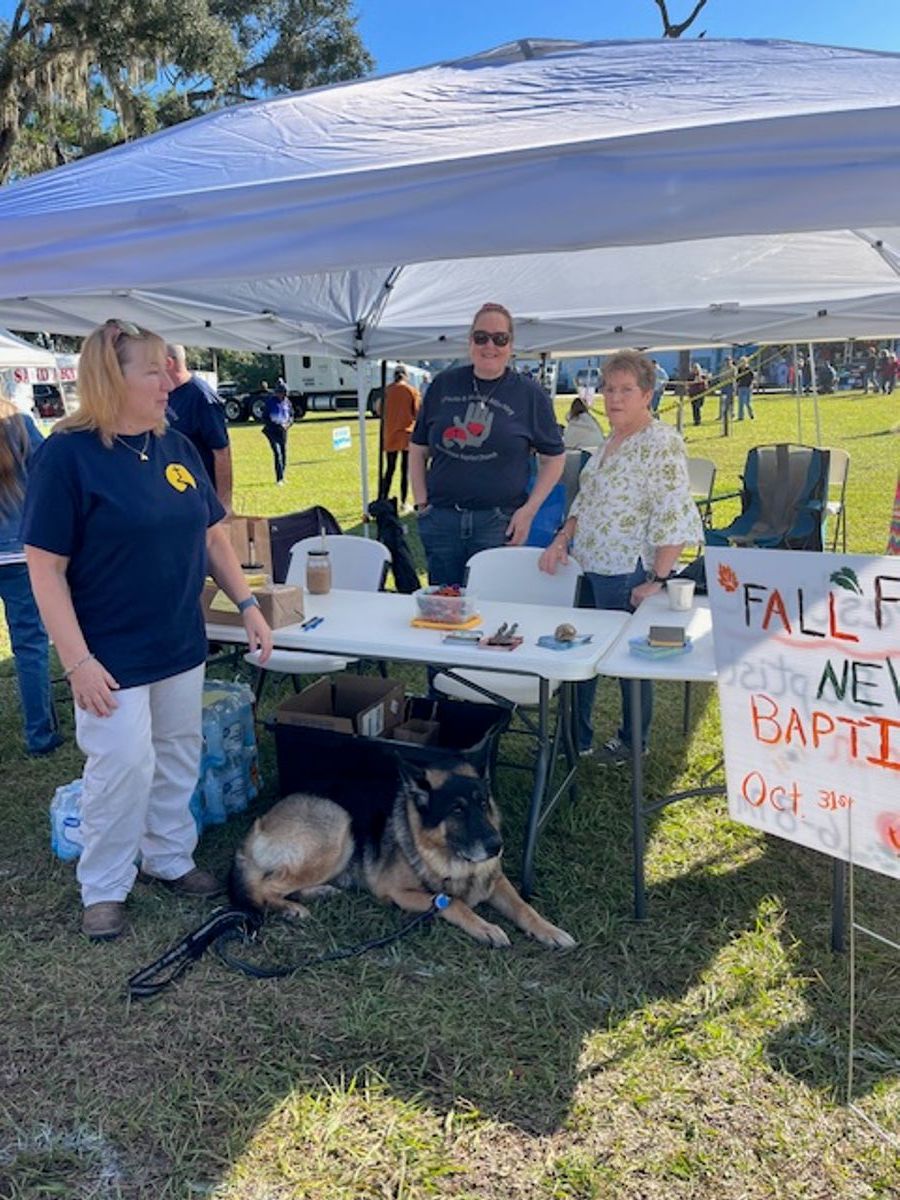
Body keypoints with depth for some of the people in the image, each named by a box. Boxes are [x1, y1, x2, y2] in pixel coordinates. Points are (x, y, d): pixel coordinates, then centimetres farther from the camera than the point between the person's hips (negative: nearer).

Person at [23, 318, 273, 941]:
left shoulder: (177, 447, 3)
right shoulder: (67, 454, -14)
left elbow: (213, 534, 12)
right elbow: (45, 567, -15)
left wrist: (249, 604, 4)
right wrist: (78, 661, -19)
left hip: (182, 644, 6)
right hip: (112, 655, -6)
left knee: (179, 756, 16)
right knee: (123, 766, 0)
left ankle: (170, 856, 37)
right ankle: (104, 887, 23)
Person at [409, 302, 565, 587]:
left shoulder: (530, 395, 3)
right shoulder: (443, 385, 9)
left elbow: (554, 457, 6)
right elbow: (418, 449, 14)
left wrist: (529, 510, -4)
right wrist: (421, 503, 4)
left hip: (498, 523, -2)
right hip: (440, 519, 3)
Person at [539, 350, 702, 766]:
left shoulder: (661, 443, -14)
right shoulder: (611, 440, 13)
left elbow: (673, 517, -20)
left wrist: (657, 581, -22)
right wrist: (562, 540, 7)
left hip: (629, 574, -8)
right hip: (591, 568, 8)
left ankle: (633, 742, 27)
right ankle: (575, 737, 29)